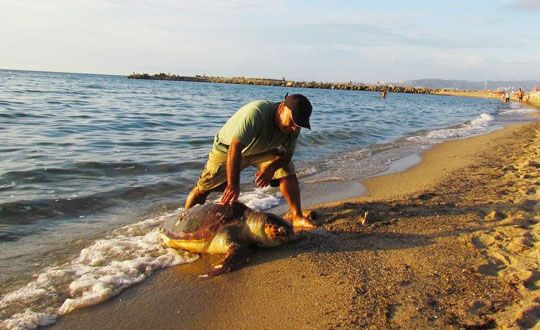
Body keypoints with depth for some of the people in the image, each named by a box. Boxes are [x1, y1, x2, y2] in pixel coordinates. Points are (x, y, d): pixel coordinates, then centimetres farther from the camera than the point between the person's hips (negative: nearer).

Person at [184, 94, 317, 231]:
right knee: (203, 188, -7)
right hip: (228, 148, -4)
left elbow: (286, 154, -13)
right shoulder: (255, 112, -39)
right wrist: (233, 185, -44)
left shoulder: (293, 128, -20)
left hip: (262, 150, 4)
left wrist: (272, 166, -36)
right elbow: (235, 148, -42)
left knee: (288, 171, -18)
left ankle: (297, 217, -12)